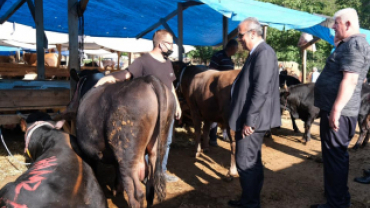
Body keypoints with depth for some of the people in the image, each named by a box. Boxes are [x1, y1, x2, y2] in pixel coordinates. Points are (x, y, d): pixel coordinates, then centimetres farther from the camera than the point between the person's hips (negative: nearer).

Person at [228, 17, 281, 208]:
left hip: (253, 120, -10)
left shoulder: (264, 53, -17)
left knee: (245, 162, -2)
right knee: (252, 161, 18)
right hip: (249, 118, 10)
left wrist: (249, 120, -22)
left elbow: (261, 90, -23)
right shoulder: (257, 53, 15)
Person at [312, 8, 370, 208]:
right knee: (337, 155, 19)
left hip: (337, 112, -11)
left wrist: (335, 111, -27)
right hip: (335, 109, 11)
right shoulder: (348, 44, 18)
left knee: (334, 156, -3)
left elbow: (349, 80, -24)